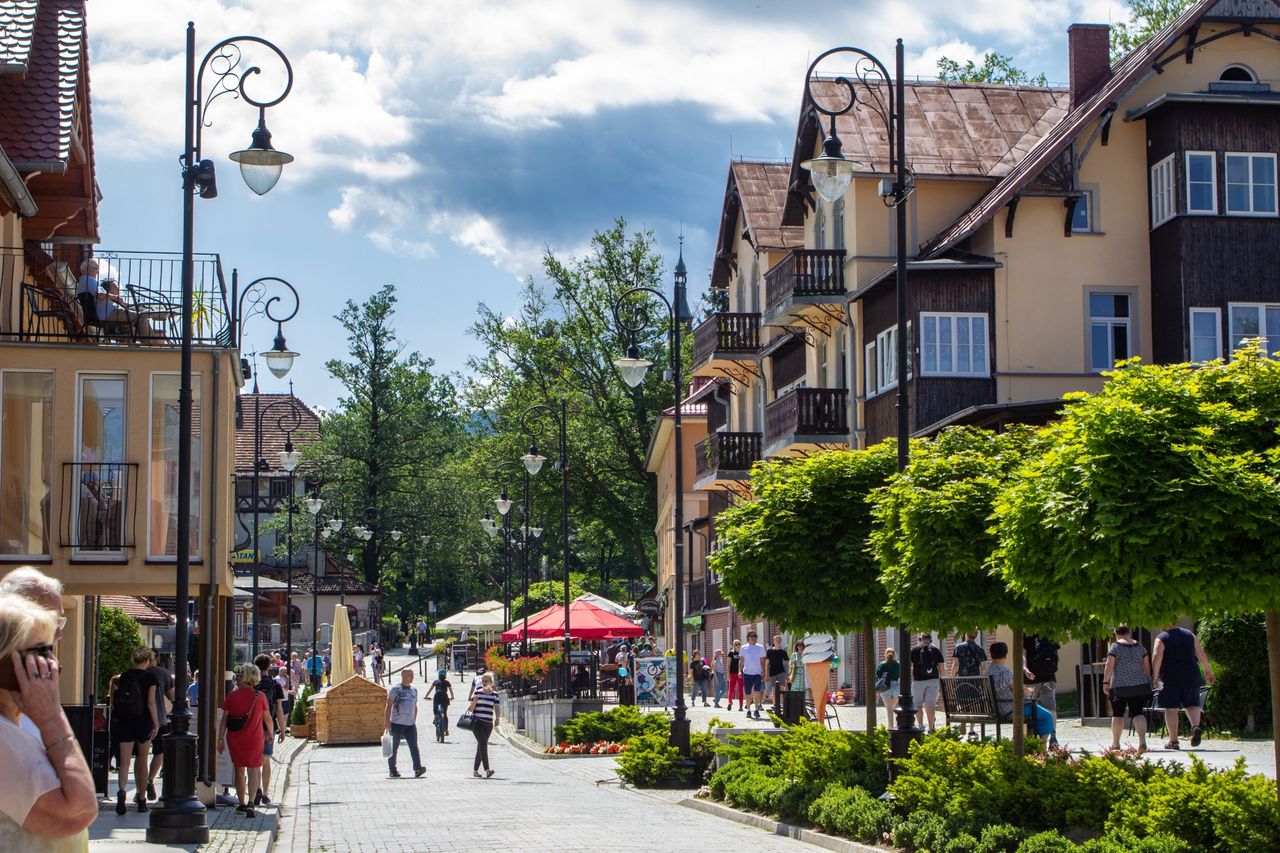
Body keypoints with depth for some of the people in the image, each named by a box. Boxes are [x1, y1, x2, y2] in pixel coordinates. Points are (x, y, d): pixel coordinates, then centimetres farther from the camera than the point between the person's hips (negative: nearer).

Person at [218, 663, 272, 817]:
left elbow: (224, 719, -3)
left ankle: (241, 804, 23)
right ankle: (251, 802, -17)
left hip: (235, 739, 1)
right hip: (254, 739, -1)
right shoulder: (260, 696, -6)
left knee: (239, 770, 15)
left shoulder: (232, 695, -5)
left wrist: (221, 738, 3)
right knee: (253, 770, 3)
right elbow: (268, 718, 3)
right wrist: (271, 734, 20)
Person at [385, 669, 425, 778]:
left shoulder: (414, 690, 14)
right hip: (397, 724, -4)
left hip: (410, 724, 4)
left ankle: (418, 769, -17)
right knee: (394, 748, 4)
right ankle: (392, 770, 14)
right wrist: (387, 721, -11)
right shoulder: (395, 690, -4)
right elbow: (389, 706, -5)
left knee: (414, 746, -9)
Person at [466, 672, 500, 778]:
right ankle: (487, 769, -28)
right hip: (477, 722, -3)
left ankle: (475, 770, 21)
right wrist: (474, 702, -13)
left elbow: (496, 708, 6)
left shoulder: (495, 694, 9)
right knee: (483, 743, -19)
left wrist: (497, 718, -13)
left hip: (488, 723, 3)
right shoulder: (477, 693, 4)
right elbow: (470, 709, 6)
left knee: (481, 746, 8)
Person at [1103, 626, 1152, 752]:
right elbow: (1147, 666, 12)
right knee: (1138, 713, 2)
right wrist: (1147, 681, 21)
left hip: (1120, 685, -3)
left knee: (1117, 714, 10)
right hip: (1140, 685, 3)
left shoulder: (1115, 647, -2)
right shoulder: (1139, 646, 10)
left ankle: (1115, 743, 17)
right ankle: (1142, 741, -18)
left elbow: (1109, 665, -10)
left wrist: (1106, 682, -5)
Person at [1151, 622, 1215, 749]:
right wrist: (1208, 671, 19)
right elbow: (1201, 655, 10)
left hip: (1170, 677, -3)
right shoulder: (1190, 635, 11)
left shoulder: (1161, 638, -1)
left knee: (1171, 708, 3)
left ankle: (1173, 740, 4)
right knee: (1191, 704, 12)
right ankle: (1196, 726, -17)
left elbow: (1157, 656, -16)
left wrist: (1156, 675, -15)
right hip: (1191, 676, 3)